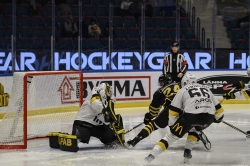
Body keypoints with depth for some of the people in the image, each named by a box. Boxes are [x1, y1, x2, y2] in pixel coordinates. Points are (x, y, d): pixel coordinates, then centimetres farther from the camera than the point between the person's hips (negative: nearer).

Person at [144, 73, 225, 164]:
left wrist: (172, 125, 27)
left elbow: (173, 111, 14)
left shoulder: (182, 90, 20)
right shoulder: (206, 88, 31)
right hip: (208, 117, 3)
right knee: (195, 129, 36)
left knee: (172, 135, 6)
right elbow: (217, 107, 31)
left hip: (191, 115, -3)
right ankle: (187, 152, 23)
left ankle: (152, 155, -6)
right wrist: (218, 118, 50)